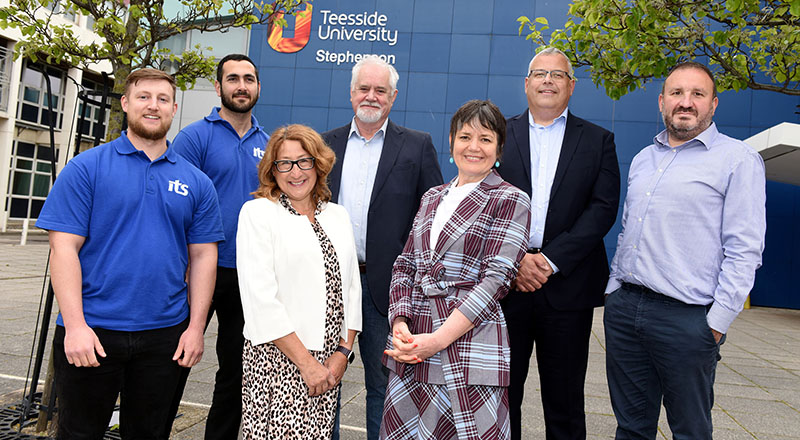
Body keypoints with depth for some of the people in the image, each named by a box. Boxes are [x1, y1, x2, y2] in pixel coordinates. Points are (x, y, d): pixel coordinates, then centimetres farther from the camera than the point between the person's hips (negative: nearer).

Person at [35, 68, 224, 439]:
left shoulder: (196, 182, 5)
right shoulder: (86, 168, -2)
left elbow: (203, 256, 4)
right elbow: (65, 247, -7)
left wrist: (196, 327, -2)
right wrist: (74, 325, -14)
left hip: (164, 335, 2)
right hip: (91, 332, -2)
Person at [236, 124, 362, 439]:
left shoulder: (338, 216, 11)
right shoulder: (257, 212, -3)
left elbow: (351, 288, 10)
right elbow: (260, 299, -11)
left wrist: (343, 352, 0)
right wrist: (305, 361, -12)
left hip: (329, 363, 4)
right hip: (277, 358, -4)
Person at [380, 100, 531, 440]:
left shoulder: (510, 201, 0)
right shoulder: (432, 198, 16)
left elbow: (496, 279, -10)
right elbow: (404, 266, 12)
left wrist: (437, 339, -16)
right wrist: (400, 324, -5)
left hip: (468, 341, -4)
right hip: (411, 344, 5)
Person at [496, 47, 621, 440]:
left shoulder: (598, 141, 9)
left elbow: (604, 208, -2)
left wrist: (551, 259, -13)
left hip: (567, 285, 0)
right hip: (505, 280, 0)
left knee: (564, 400, 11)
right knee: (502, 391, 10)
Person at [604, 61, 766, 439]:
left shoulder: (738, 159, -3)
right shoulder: (642, 159, 16)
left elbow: (744, 250, -8)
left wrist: (717, 324, -12)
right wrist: (614, 293, 13)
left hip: (686, 319, -5)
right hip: (623, 308, 5)